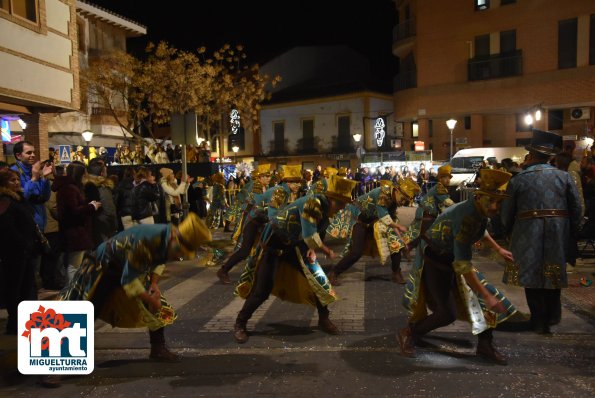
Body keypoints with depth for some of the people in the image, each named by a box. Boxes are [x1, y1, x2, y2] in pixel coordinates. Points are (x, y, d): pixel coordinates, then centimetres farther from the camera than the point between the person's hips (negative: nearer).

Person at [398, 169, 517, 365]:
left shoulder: (480, 209, -8)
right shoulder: (467, 216, -35)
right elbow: (462, 265, -36)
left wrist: (498, 249, 22)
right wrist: (486, 296, -33)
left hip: (452, 258, 9)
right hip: (434, 260, -9)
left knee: (490, 297, 4)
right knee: (447, 314, -15)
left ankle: (485, 346, 20)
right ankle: (409, 334, 9)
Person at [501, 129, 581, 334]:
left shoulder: (518, 179, -4)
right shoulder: (564, 177, 0)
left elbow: (507, 213, 0)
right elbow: (576, 209, 2)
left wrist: (510, 233, 16)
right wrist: (572, 231, 14)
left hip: (528, 233, -2)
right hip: (558, 233, 2)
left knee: (532, 276, 8)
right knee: (553, 273, 18)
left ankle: (539, 321, 15)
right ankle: (552, 316, 28)